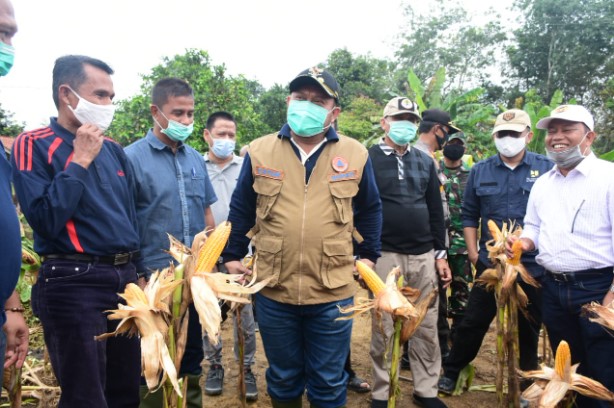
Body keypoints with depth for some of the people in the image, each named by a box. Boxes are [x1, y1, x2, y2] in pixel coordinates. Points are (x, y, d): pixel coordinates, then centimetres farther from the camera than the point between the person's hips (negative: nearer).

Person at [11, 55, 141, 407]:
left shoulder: (114, 150, 11)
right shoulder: (34, 145, -7)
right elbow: (46, 220, -20)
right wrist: (79, 161, -15)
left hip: (125, 279, 6)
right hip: (74, 284, -6)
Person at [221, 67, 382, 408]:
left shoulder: (355, 155, 0)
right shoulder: (260, 152, 1)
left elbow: (370, 210, 11)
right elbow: (241, 209, 9)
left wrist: (369, 255, 9)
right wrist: (232, 256, 9)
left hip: (333, 293, 0)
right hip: (274, 291, 1)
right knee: (282, 380, 20)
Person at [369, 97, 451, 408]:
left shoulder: (425, 162, 12)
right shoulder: (368, 160, -2)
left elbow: (436, 211, 14)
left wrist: (440, 254, 11)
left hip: (424, 256, 4)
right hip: (384, 256, -4)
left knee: (427, 327, 10)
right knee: (384, 328, 5)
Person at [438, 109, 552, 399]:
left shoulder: (547, 168, -2)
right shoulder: (480, 171, 3)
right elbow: (469, 215, 7)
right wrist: (472, 251, 1)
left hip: (534, 265, 0)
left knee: (528, 326, 15)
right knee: (474, 321, 7)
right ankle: (451, 371, 24)